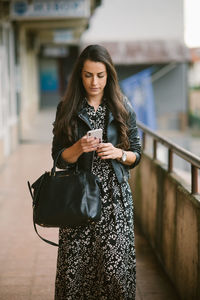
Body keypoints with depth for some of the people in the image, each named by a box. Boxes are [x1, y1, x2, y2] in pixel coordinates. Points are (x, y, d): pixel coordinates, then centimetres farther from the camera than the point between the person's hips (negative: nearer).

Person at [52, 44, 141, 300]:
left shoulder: (122, 108, 5)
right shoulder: (67, 108, 3)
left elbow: (136, 155, 9)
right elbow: (58, 158, 3)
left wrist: (118, 153, -12)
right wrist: (79, 148, -16)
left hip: (114, 197, 0)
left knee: (115, 261, -4)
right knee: (75, 262, -1)